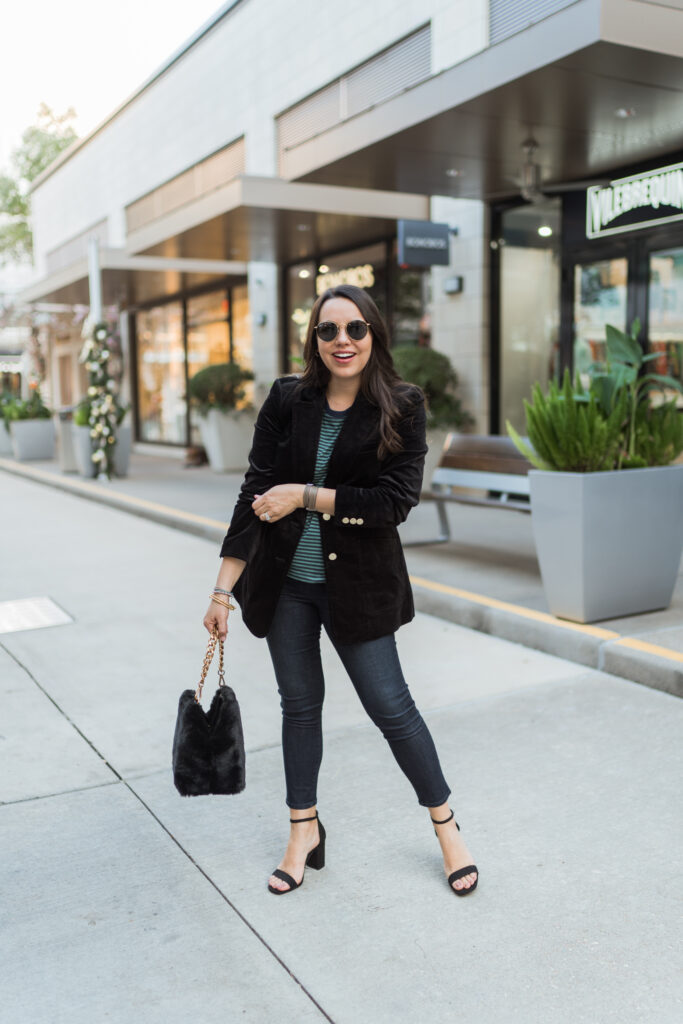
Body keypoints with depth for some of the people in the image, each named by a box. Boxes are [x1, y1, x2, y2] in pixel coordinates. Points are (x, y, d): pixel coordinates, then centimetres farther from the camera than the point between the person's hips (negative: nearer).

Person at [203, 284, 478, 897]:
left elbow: (395, 501, -16)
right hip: (285, 582, 3)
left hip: (359, 585, -2)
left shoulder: (402, 408, -7)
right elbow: (255, 494, -1)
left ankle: (446, 824, 26)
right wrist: (224, 589, -3)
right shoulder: (287, 401, -2)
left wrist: (307, 495, -17)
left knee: (390, 705, 4)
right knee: (300, 704, 14)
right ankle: (304, 830, 33)